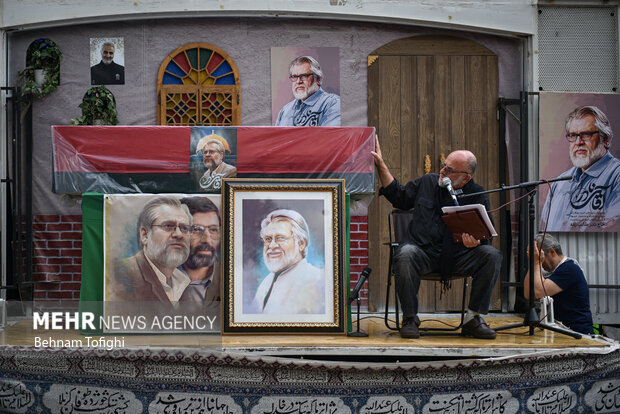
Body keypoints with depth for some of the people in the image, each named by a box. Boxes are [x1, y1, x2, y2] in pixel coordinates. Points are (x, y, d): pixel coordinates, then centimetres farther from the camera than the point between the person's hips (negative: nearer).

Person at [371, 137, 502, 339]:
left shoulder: (477, 197, 5)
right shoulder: (427, 182, 13)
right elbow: (399, 197, 23)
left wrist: (475, 242, -25)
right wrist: (381, 166, 19)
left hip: (458, 257, 0)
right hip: (424, 252, 0)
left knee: (492, 256, -25)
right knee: (405, 254, -34)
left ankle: (473, 318, -13)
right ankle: (409, 318, -18)